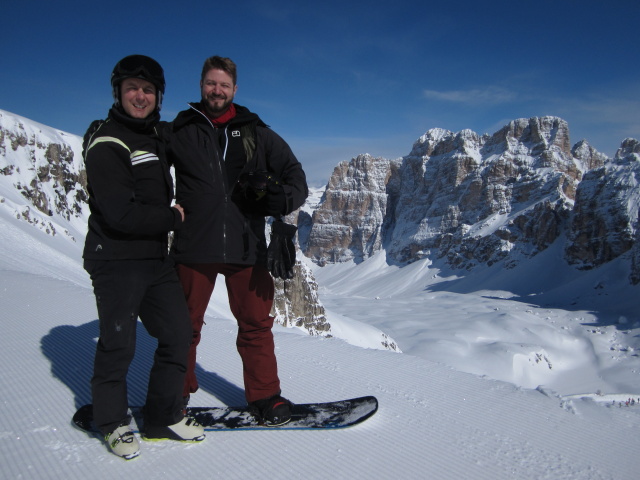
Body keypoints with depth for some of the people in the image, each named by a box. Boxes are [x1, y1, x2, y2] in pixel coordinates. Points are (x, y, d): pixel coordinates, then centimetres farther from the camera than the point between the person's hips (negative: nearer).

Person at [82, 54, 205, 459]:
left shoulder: (157, 137, 14)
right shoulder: (106, 144, -12)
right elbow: (121, 213, -21)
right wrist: (173, 219, -10)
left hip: (157, 259, 8)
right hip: (116, 263, -7)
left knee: (179, 334, 6)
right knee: (119, 346, 3)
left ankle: (164, 417, 23)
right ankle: (113, 423, 26)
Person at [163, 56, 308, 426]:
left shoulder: (257, 134, 9)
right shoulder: (178, 133, 6)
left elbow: (297, 179, 8)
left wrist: (279, 198, -15)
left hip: (247, 247, 1)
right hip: (193, 247, 0)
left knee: (256, 324, 8)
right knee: (185, 325, 10)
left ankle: (265, 396, 25)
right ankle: (176, 395, 30)